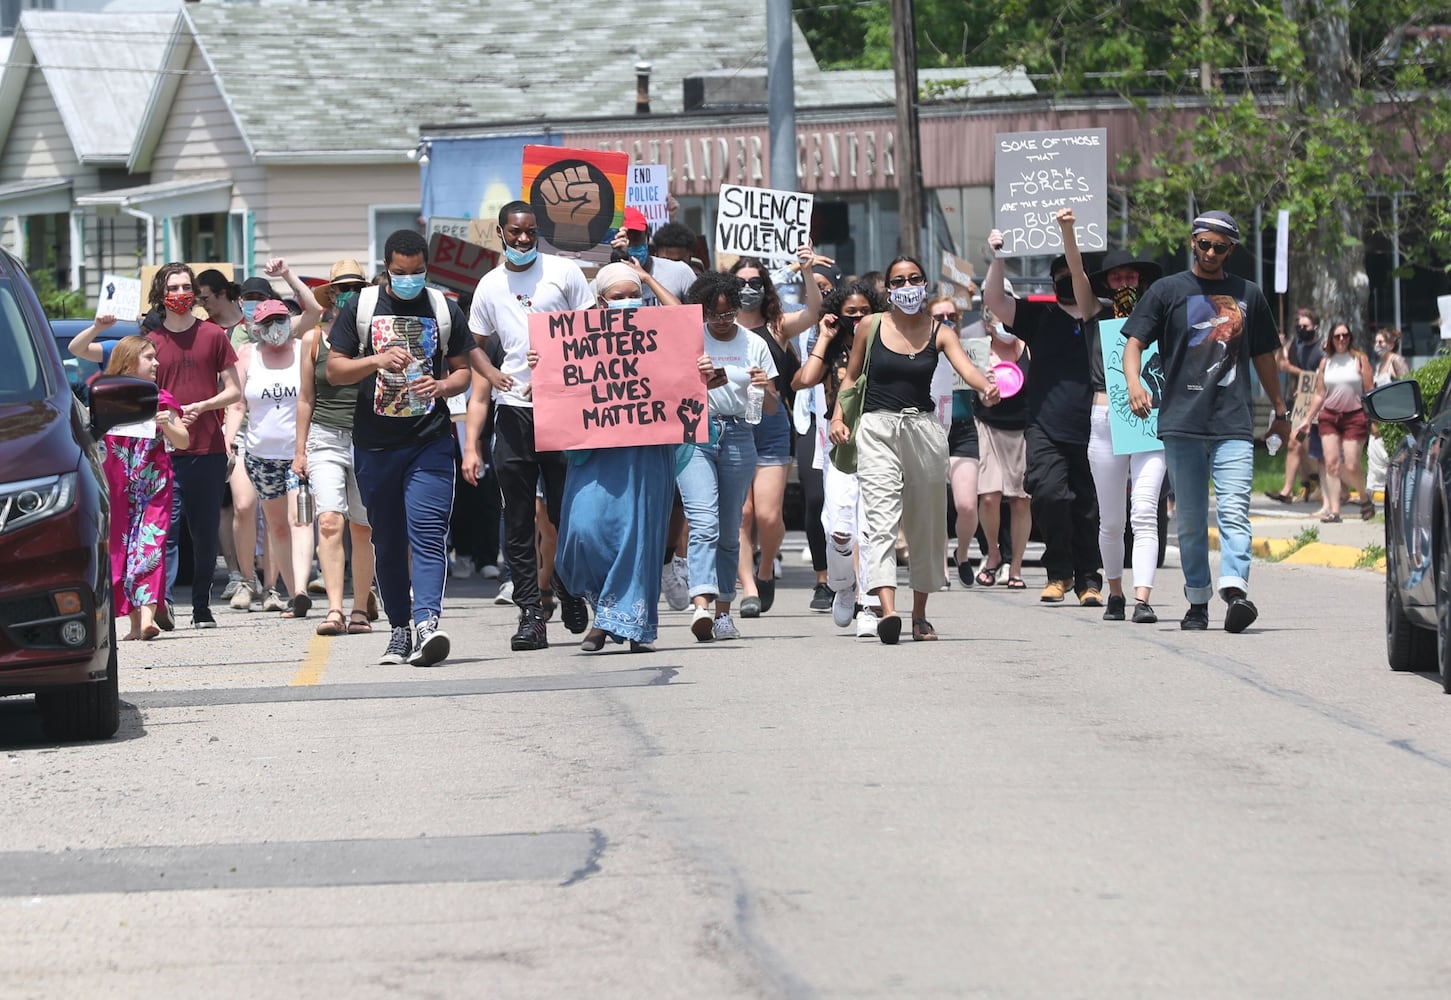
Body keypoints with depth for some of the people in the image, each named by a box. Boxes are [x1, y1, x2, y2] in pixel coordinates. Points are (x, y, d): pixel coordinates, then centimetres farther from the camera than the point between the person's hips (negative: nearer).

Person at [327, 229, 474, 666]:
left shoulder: (444, 310, 8)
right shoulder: (360, 308, 6)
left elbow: (463, 369, 13)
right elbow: (335, 369, 4)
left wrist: (443, 386, -10)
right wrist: (377, 360, -14)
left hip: (430, 443, -1)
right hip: (374, 445, 1)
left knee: (428, 534, -15)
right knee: (387, 541, 7)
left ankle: (427, 622, -26)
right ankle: (399, 630, 16)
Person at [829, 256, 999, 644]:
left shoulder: (939, 333, 3)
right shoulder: (871, 328, 5)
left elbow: (967, 368, -14)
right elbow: (851, 376, 15)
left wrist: (987, 387, -35)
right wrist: (838, 416, 0)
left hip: (923, 429, 2)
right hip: (877, 429, -2)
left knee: (925, 524, 8)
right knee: (881, 519, -16)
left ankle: (920, 614, 23)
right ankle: (888, 611, -30)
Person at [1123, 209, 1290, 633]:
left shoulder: (1248, 295, 15)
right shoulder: (1168, 291, 9)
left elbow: (1263, 356, 24)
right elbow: (1134, 342, 3)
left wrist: (1279, 410, 28)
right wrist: (1134, 383, -16)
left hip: (1234, 423, 0)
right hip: (1181, 423, 0)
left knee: (1233, 510, -15)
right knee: (1190, 518, 4)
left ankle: (1235, 589, -28)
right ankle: (1197, 601, 10)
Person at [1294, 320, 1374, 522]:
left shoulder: (1359, 359, 1)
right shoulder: (1326, 363, 10)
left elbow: (1369, 391, 0)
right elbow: (1320, 395, 15)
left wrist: (1374, 419, -5)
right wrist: (1307, 420, 14)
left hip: (1355, 416, -3)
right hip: (1329, 416, 3)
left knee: (1351, 467, -8)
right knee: (1331, 463, -7)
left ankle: (1365, 497, 21)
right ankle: (1333, 511, -8)